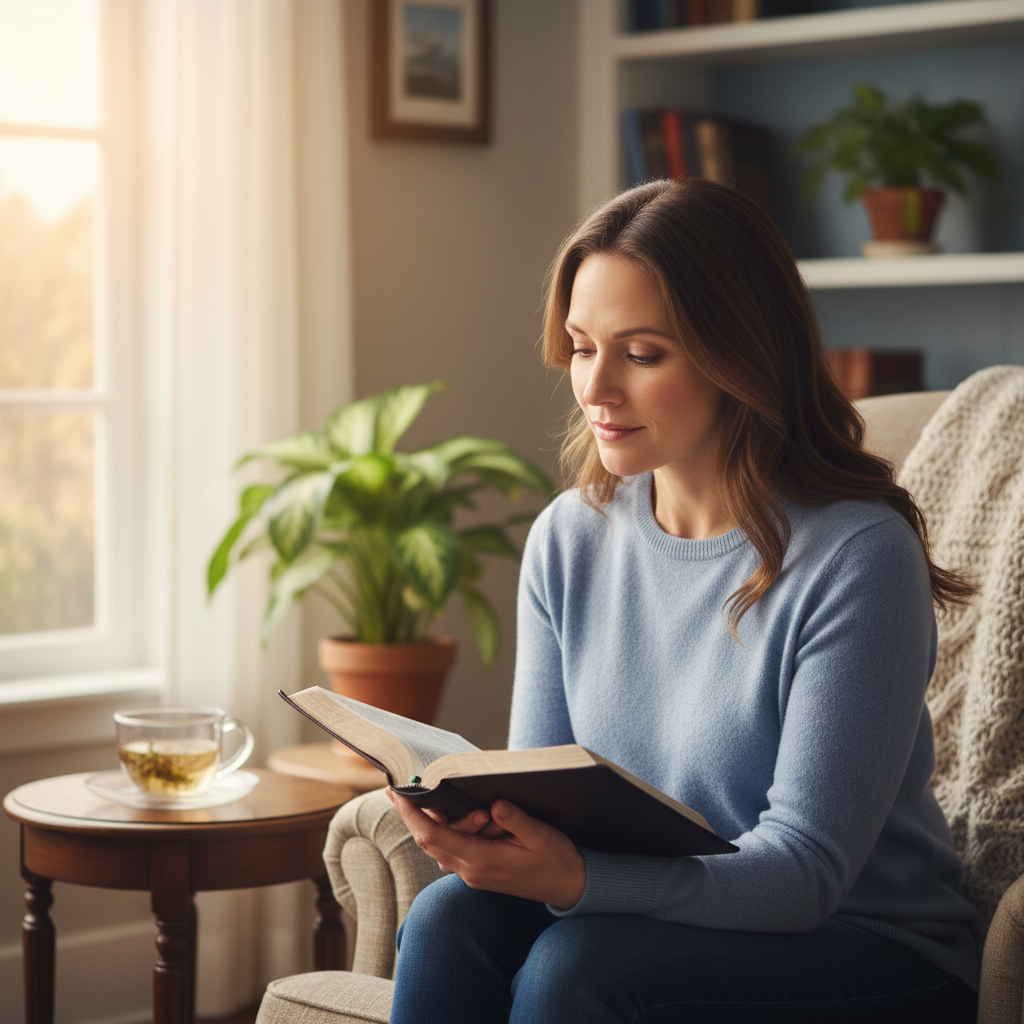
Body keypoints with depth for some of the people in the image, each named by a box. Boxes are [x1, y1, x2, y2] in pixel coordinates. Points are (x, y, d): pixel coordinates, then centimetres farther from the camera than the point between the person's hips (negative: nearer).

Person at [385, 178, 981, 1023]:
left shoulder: (855, 556, -17)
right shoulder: (568, 539, 2)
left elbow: (805, 868, -20)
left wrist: (575, 878, -36)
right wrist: (481, 821, -21)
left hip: (869, 954, -5)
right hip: (642, 917, 5)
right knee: (451, 917, -24)